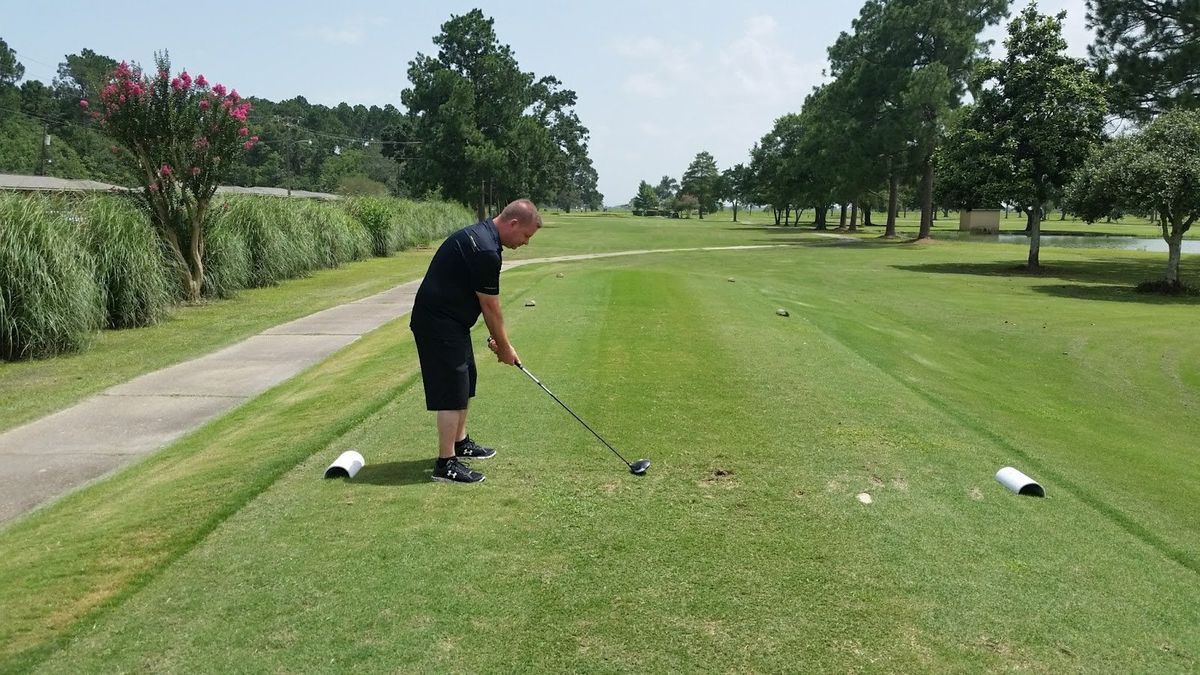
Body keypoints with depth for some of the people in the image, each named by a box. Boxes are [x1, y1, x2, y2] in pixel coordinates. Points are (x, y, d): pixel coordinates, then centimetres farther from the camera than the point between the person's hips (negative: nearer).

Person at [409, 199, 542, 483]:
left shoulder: (481, 234, 8)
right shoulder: (485, 251, -24)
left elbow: (486, 304, 13)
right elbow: (490, 308, -15)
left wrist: (498, 339, 12)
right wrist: (504, 347, -2)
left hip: (447, 319, 11)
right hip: (439, 324, -11)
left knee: (463, 383, 20)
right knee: (452, 391, -5)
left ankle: (460, 443, 34)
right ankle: (445, 464, 2)